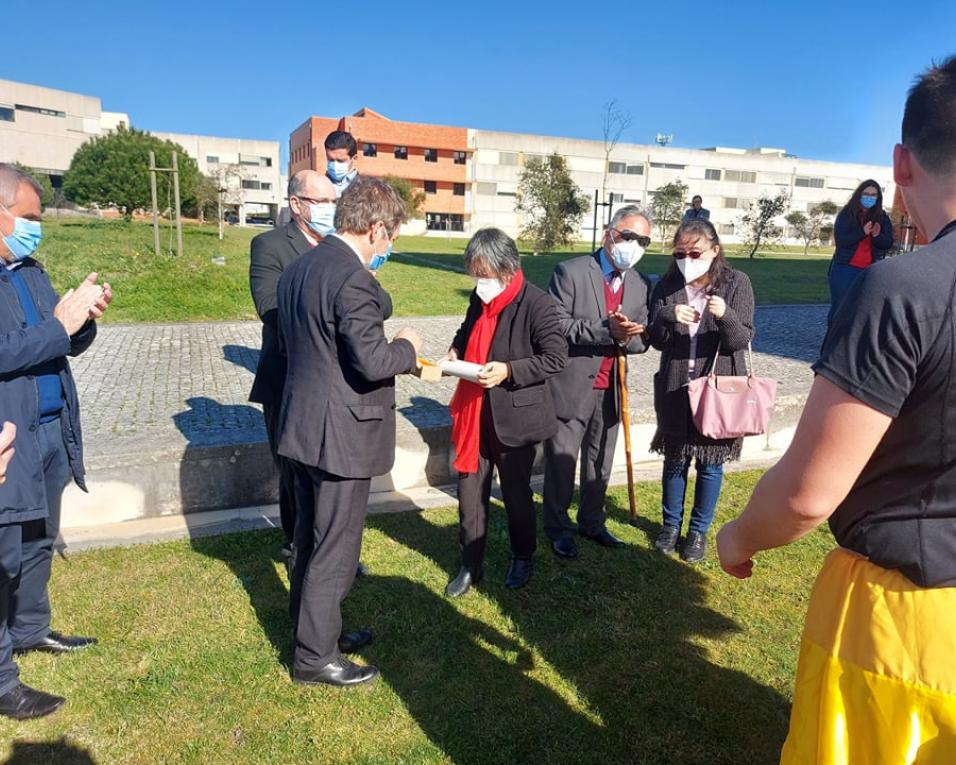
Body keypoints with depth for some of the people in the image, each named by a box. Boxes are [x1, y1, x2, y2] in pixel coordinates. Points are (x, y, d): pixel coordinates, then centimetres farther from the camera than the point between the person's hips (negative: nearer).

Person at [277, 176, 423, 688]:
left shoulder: (298, 267, 8)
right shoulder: (353, 279, -21)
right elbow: (372, 362, -25)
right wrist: (407, 346, -5)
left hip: (302, 425, 10)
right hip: (341, 433, -9)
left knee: (310, 538, 22)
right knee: (335, 549, 5)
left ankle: (314, 627, 40)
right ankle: (315, 657, 20)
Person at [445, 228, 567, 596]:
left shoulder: (537, 303, -16)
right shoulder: (480, 297, 3)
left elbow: (556, 357, -15)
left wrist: (509, 370, -24)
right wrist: (455, 351, 0)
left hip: (515, 415, -5)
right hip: (474, 413, 6)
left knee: (515, 491, 12)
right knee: (470, 491, 10)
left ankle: (522, 558, 36)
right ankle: (470, 564, 27)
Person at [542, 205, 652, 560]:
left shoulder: (641, 285, 7)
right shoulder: (571, 271, -10)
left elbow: (641, 341, 7)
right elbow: (556, 324, -18)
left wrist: (626, 337, -16)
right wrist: (606, 331, -25)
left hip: (610, 391, 6)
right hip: (571, 387, -5)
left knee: (600, 464, 18)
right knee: (561, 463, 8)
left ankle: (593, 523, 36)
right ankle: (558, 528, 25)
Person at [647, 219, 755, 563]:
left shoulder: (736, 283, -5)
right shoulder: (668, 284, 1)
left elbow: (741, 340, -11)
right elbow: (655, 339, -1)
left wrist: (725, 315, -31)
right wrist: (667, 317, -21)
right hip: (675, 386, 2)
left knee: (710, 461, 8)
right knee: (675, 458, 12)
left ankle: (699, 530, 24)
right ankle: (671, 524, 30)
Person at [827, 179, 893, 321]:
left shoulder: (882, 218, 7)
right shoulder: (846, 214, -3)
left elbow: (888, 243, 1)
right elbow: (840, 240, -14)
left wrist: (877, 236, -19)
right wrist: (862, 232, -26)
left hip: (871, 272, 3)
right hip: (845, 269, -3)